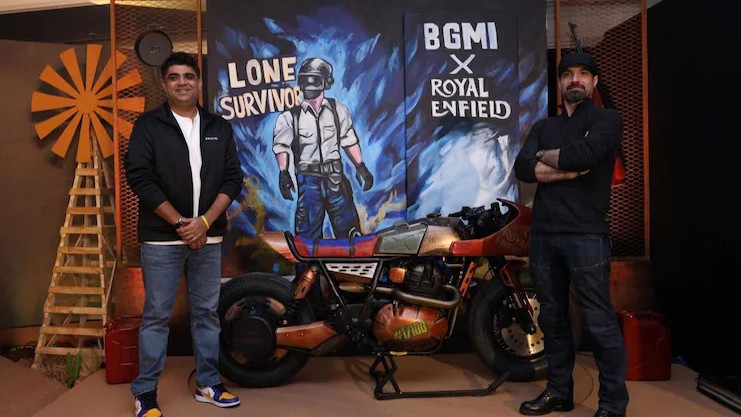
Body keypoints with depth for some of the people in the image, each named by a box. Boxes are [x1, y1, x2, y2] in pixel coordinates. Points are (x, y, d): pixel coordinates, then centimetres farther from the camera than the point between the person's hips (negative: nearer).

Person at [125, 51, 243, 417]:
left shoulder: (219, 127, 9)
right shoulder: (148, 125, 0)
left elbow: (233, 178, 4)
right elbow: (139, 178, -8)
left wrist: (204, 222, -9)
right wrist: (181, 223, -13)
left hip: (208, 237, 3)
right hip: (161, 239, -3)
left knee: (207, 312, 11)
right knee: (156, 315, 3)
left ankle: (208, 384, 24)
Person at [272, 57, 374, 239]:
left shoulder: (337, 110, 5)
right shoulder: (290, 116, -1)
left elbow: (349, 141, 12)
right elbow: (281, 146, -1)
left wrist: (361, 167, 10)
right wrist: (283, 173, -13)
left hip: (336, 177, 2)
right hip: (308, 180, -1)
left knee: (348, 231, 7)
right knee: (308, 234, 3)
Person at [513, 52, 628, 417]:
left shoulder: (607, 119, 4)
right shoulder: (543, 126, 19)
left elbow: (582, 154, -16)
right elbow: (522, 168, 1)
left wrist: (545, 156, 1)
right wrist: (566, 170, -11)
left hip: (586, 235, -5)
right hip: (542, 234, 6)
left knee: (600, 324, -3)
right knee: (552, 318, 12)